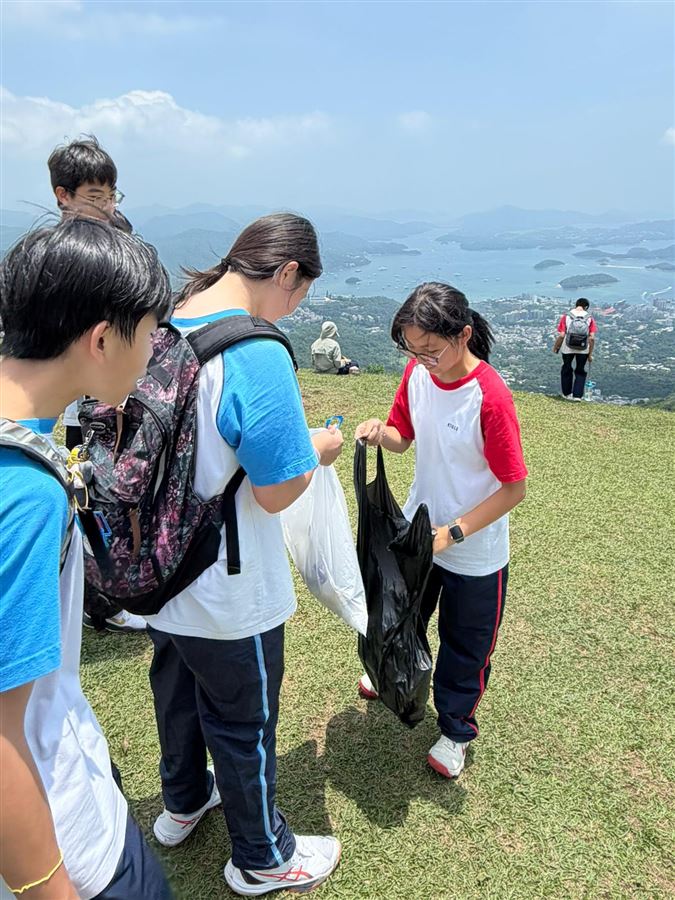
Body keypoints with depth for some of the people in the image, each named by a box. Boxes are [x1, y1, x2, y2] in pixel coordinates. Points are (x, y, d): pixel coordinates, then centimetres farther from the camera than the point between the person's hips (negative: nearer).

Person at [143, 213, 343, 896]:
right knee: (243, 723, 16)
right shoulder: (258, 353, -28)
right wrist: (318, 451, -5)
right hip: (228, 596, -7)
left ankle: (183, 802, 57)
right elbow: (276, 492, -24)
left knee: (177, 692, 29)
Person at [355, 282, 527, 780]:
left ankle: (457, 729, 42)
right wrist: (381, 433, -19)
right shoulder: (416, 374, -10)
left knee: (466, 645, 16)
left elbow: (515, 487, -23)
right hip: (417, 530, 6)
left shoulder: (490, 396, -29)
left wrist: (454, 532, -24)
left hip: (475, 552, -5)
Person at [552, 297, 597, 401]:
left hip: (568, 349, 0)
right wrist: (590, 354, -2)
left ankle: (567, 393, 29)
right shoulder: (589, 318, -6)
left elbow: (561, 336, -13)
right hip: (583, 350, 0)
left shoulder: (566, 316, -9)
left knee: (566, 370, 19)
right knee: (580, 372, 15)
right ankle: (577, 395, 11)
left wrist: (556, 347, 2)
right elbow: (592, 338, -10)